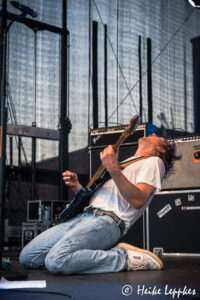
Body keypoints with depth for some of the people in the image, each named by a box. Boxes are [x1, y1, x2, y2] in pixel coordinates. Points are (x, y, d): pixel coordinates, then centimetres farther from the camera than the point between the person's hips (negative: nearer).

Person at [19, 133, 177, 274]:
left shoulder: (153, 161, 10)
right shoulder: (125, 163, 35)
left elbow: (138, 201, -10)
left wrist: (113, 169, -18)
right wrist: (76, 186, 12)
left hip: (109, 220, -9)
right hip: (85, 216, 9)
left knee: (56, 261, -32)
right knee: (27, 257, -2)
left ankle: (124, 258, -14)